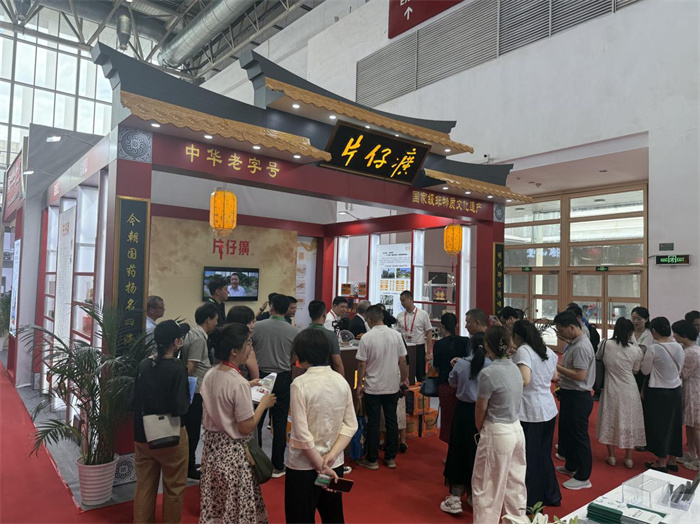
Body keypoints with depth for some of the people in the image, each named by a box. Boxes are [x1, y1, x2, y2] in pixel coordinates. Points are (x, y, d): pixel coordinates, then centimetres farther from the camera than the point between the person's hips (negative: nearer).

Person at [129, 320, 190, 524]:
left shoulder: (143, 364, -4)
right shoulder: (177, 368, -20)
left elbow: (132, 403, 2)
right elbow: (181, 408, -22)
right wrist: (188, 397, -3)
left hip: (142, 435, 5)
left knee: (144, 487, 17)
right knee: (174, 488, 14)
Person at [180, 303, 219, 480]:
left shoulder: (193, 334, 10)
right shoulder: (199, 338, -19)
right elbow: (190, 367, -20)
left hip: (195, 390, 9)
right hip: (195, 391, -9)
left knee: (191, 428, 18)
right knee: (192, 430, 2)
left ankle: (189, 463, 30)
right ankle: (189, 468, 13)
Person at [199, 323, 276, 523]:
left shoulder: (209, 375, -1)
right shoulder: (239, 383, -25)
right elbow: (246, 428, -21)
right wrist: (263, 403, -9)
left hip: (212, 446, 8)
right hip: (233, 451, -8)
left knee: (216, 502, 21)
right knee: (236, 506, 10)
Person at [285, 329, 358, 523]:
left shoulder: (300, 383, -17)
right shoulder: (341, 381, -2)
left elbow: (302, 434, -19)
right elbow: (351, 425, -1)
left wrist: (321, 467, -11)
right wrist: (330, 457, -6)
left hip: (303, 466, -5)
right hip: (335, 464, 5)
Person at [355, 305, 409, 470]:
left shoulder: (367, 338, -13)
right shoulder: (396, 335, -3)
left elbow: (362, 364, -10)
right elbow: (403, 360, 1)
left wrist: (359, 385, 1)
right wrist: (404, 379, 13)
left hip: (372, 388, -3)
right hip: (392, 387, 3)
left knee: (373, 423, 6)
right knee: (392, 422, 13)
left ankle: (372, 460, 15)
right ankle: (390, 458, 22)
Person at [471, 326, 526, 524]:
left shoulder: (488, 373, -21)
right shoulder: (514, 368, 1)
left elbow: (481, 409, -11)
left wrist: (480, 430, 7)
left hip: (498, 433, -7)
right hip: (517, 429, 8)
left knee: (486, 486, 9)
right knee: (515, 483, 21)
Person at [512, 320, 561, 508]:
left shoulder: (523, 351, -14)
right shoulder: (546, 350, 9)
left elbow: (524, 381, -25)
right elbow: (554, 377, 20)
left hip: (530, 413, -8)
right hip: (549, 410, 8)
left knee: (529, 458, 7)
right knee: (544, 454, 22)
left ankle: (532, 502, 19)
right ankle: (551, 496, 36)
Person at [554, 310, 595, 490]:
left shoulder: (581, 347, -22)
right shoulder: (576, 343, 9)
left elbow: (580, 375, -26)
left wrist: (557, 367, -22)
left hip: (578, 397, -10)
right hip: (570, 394, 10)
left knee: (579, 436, 2)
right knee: (567, 432, 22)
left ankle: (583, 478, 15)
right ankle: (571, 466, 39)